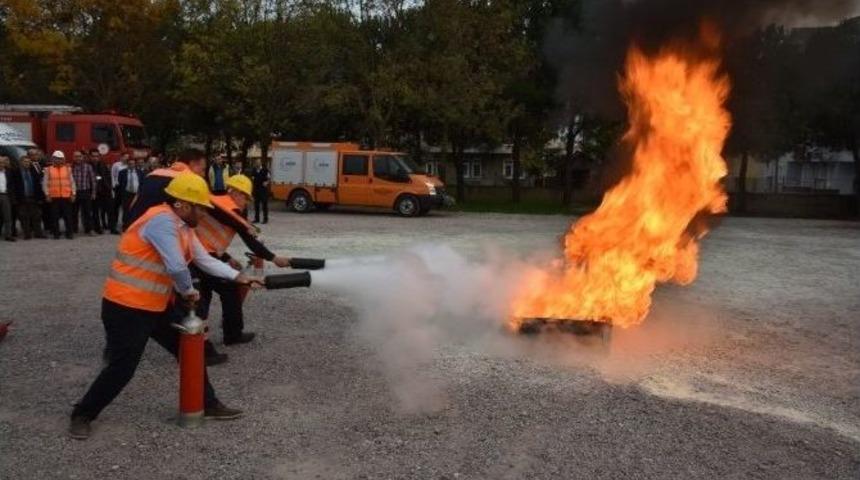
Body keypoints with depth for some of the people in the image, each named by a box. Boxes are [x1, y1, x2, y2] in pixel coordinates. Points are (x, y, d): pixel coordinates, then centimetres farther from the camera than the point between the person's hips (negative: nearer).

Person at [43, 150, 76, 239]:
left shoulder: (68, 169, 10)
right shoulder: (48, 170, 5)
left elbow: (72, 182, 10)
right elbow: (45, 183, 4)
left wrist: (73, 194, 4)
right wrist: (47, 195, -4)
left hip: (66, 196, 1)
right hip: (53, 197, -1)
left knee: (68, 215, 0)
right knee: (55, 216, 2)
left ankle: (70, 233, 5)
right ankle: (56, 234, 9)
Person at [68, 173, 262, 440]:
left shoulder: (184, 227, 8)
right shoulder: (162, 221, -24)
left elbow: (205, 261, 14)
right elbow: (176, 267, -30)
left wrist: (238, 277, 10)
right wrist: (189, 292, -11)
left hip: (157, 306, 10)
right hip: (126, 308, -10)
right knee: (122, 368, -4)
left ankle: (208, 405, 25)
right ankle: (82, 415, 18)